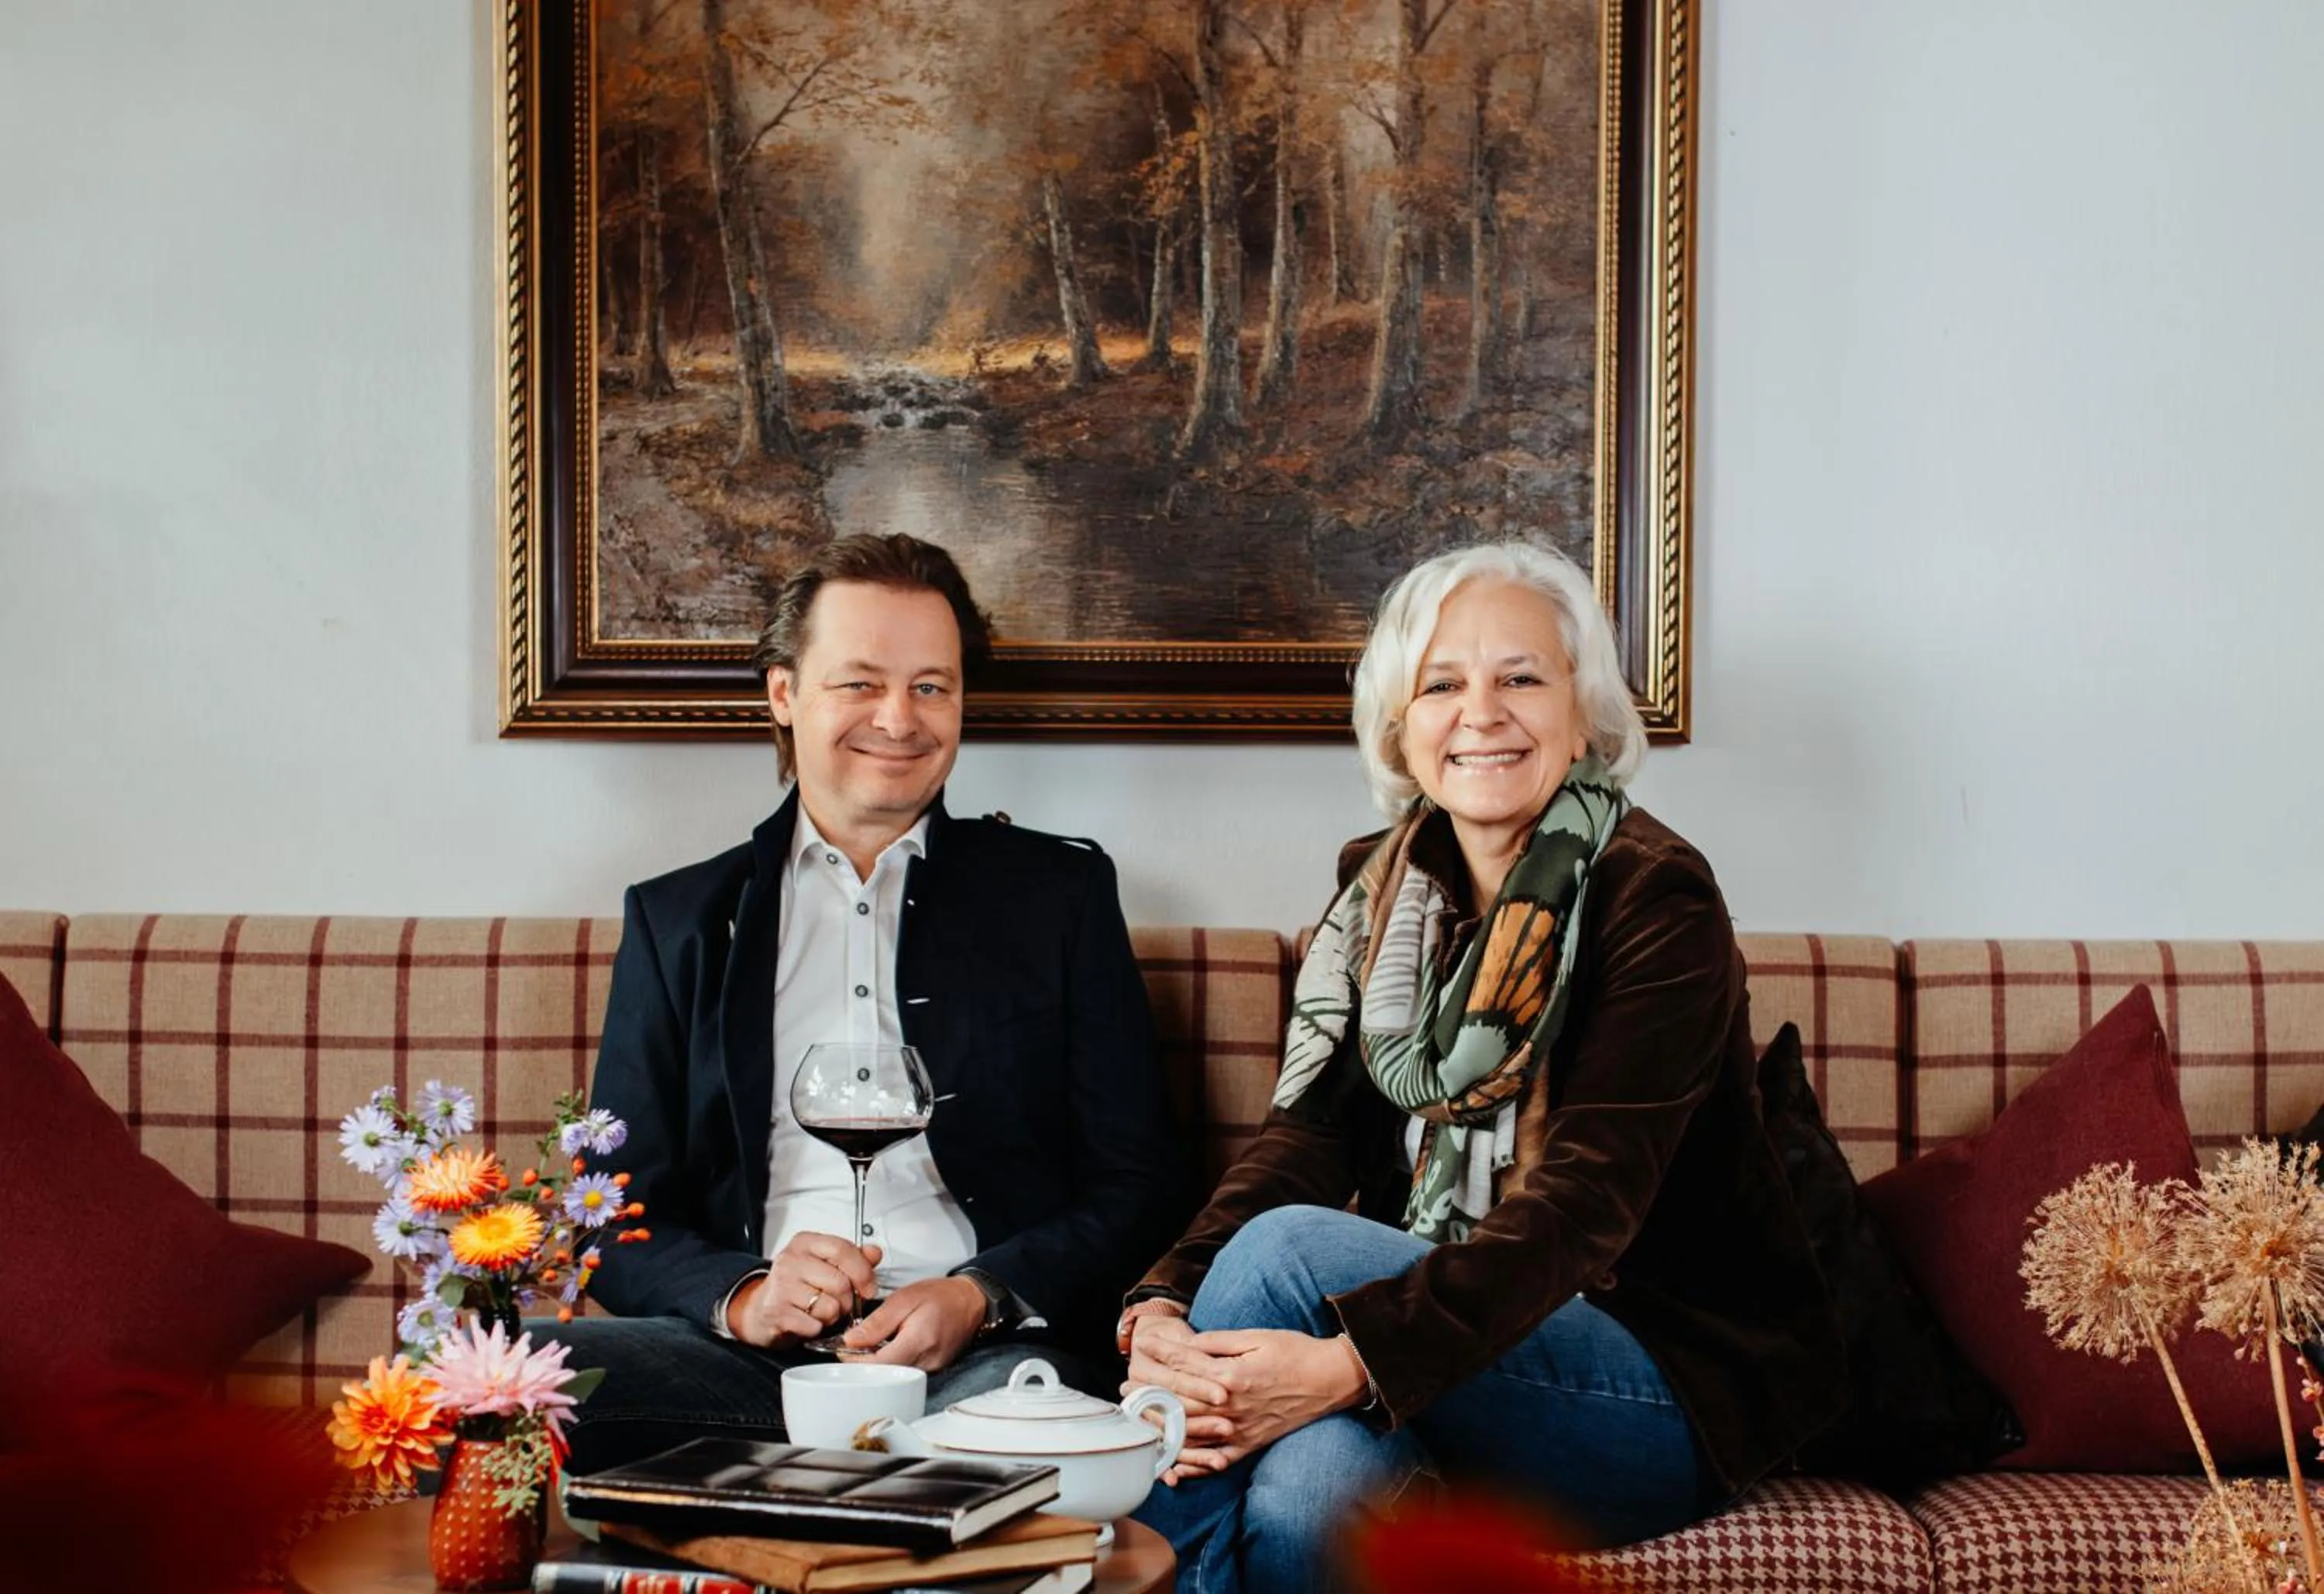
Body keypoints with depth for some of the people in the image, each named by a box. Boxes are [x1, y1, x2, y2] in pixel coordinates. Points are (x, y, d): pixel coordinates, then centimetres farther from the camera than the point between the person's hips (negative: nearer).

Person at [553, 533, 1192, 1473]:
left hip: (981, 1358, -1)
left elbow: (1140, 1190, 9)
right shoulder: (679, 919, 17)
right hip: (752, 1357, 1)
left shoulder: (1058, 892, 15)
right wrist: (739, 1296, -11)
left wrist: (981, 1297, -11)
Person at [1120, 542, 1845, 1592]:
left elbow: (1584, 1203, -22)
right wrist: (1163, 1311, -25)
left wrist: (1354, 1361, -37)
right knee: (1308, 1489, -33)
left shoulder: (1655, 898, -11)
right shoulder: (1381, 888, 8)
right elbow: (1307, 1133, -5)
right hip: (1457, 1338, 4)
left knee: (1287, 1250, -27)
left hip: (1679, 1383, -4)